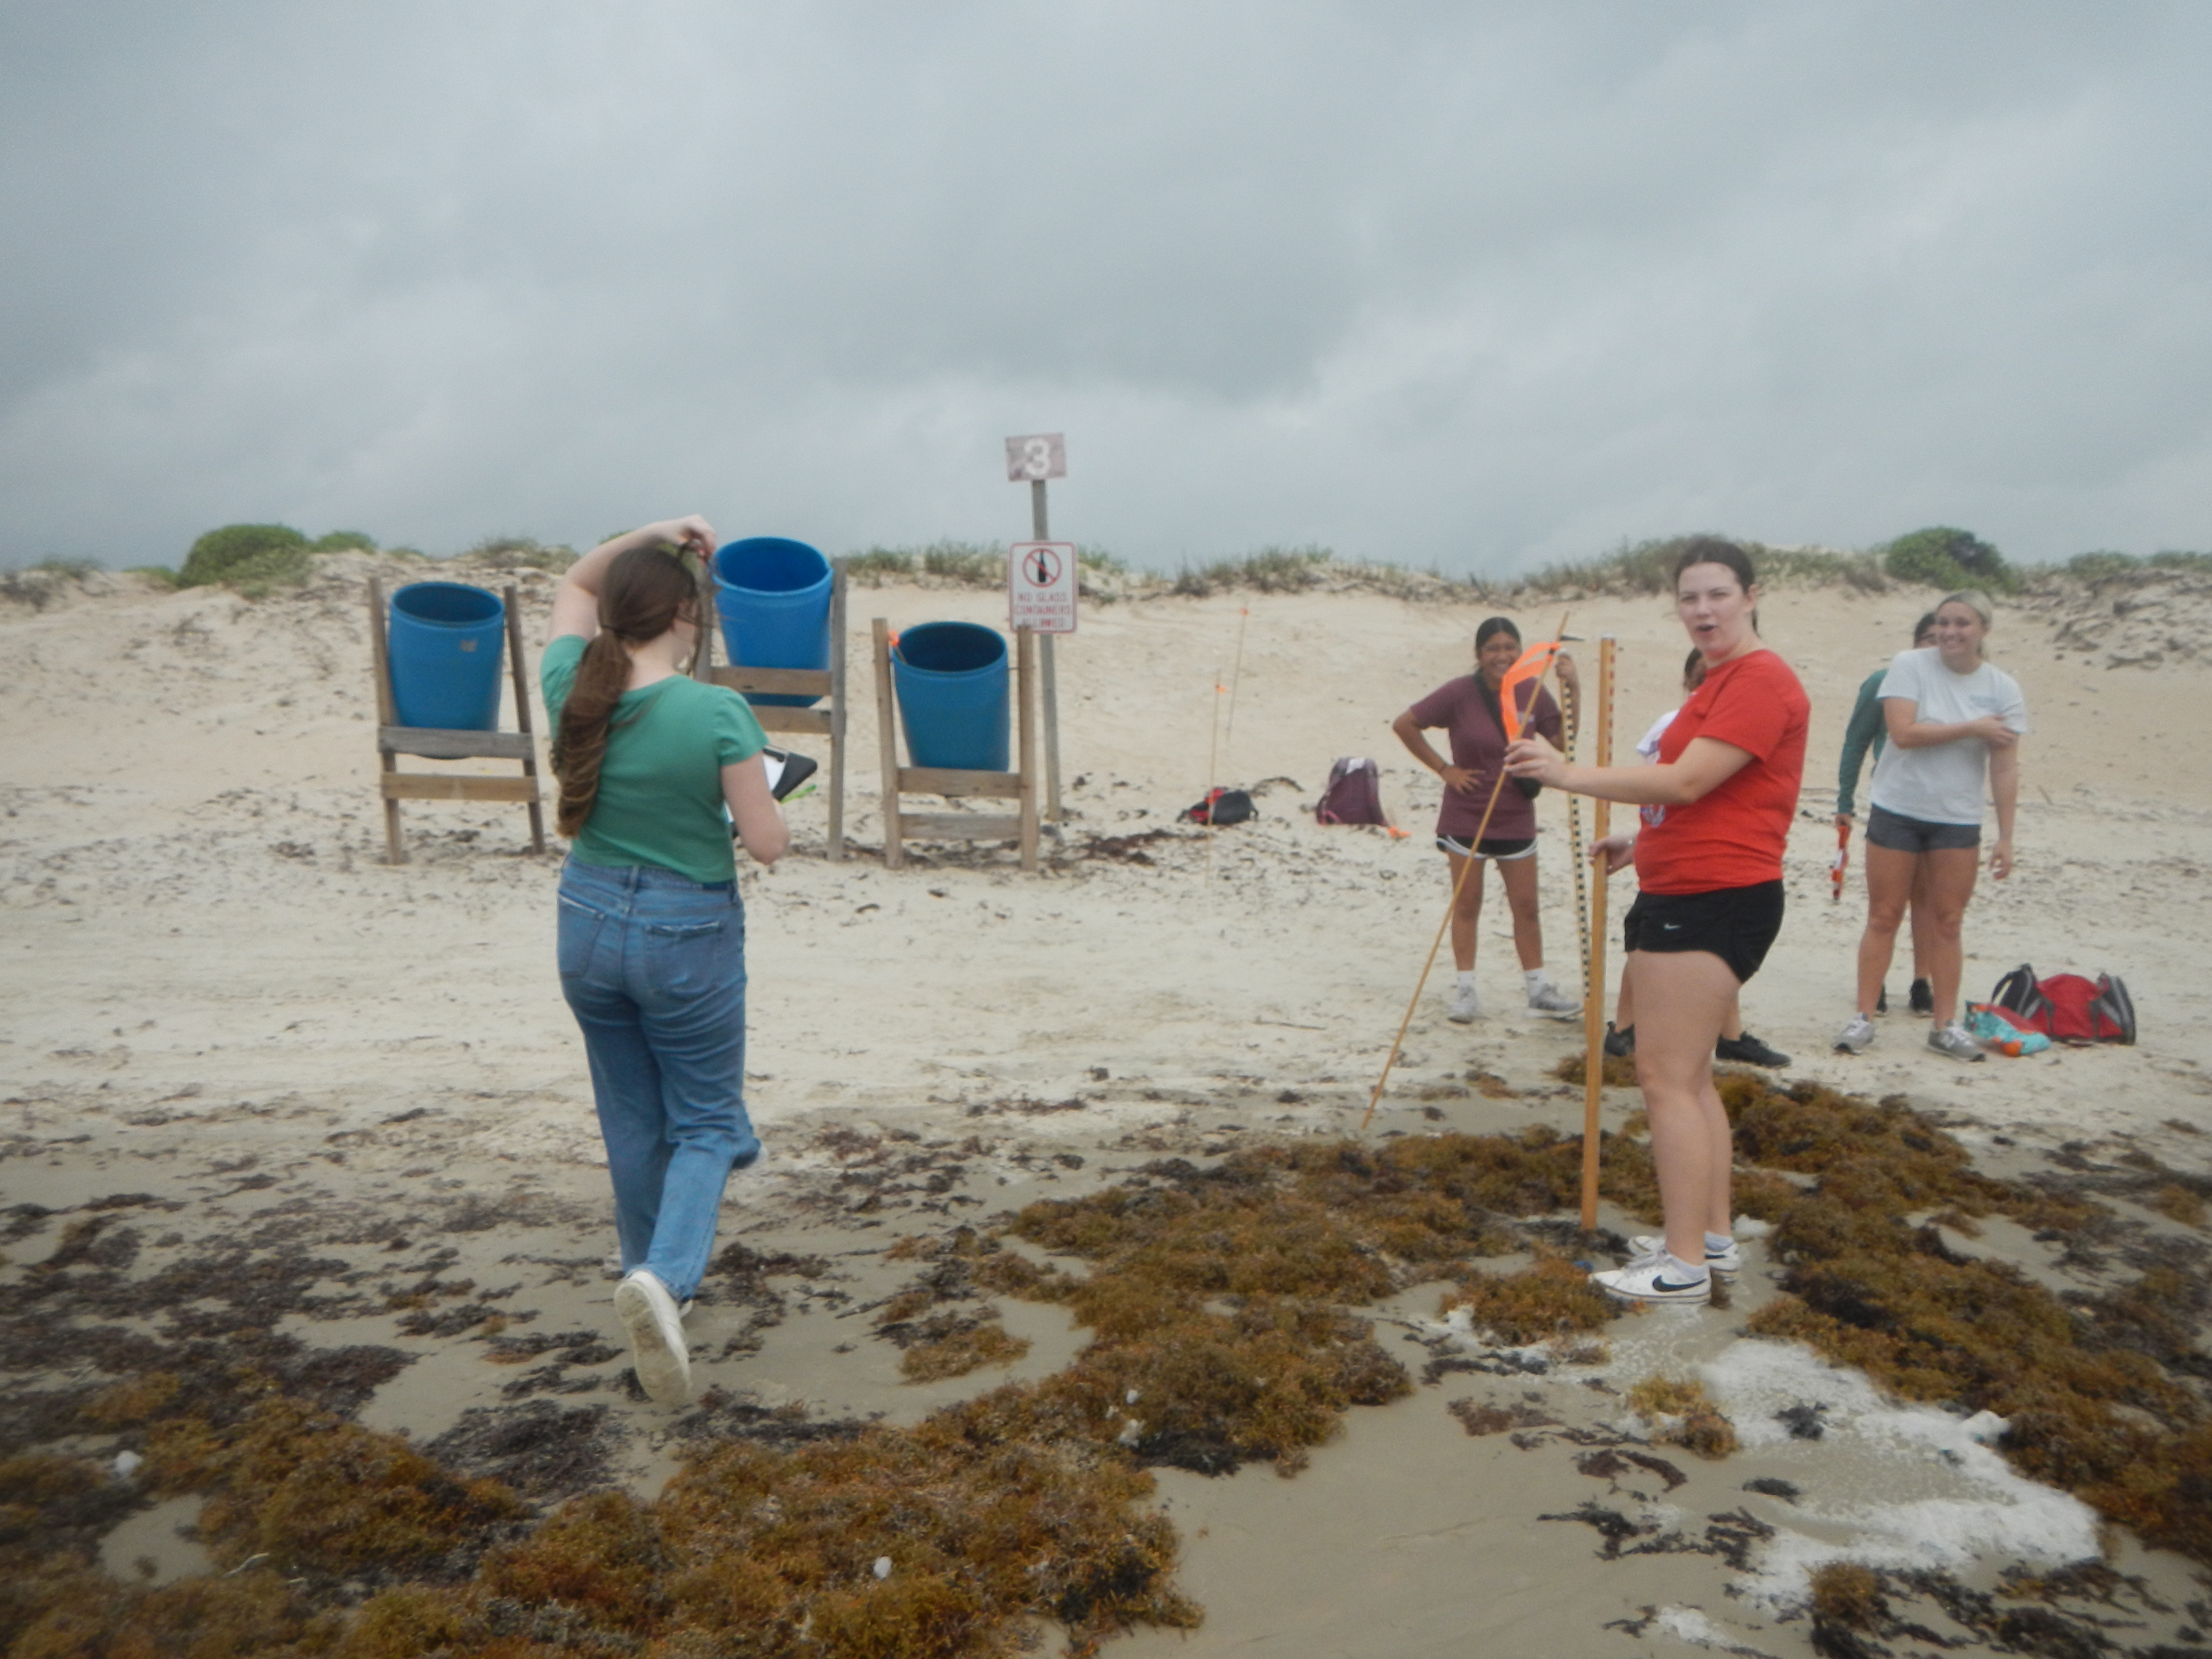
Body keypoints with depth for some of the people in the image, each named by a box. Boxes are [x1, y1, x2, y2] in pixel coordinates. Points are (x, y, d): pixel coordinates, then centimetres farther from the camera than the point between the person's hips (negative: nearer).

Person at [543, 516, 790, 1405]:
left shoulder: (572, 691, -6)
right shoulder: (716, 712, -20)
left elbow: (573, 585, 15)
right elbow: (768, 843, -15)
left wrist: (649, 536, 6)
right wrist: (761, 790, 4)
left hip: (589, 925, 5)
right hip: (687, 937, -5)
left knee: (632, 1121, 20)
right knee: (706, 1122, 10)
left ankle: (651, 1277, 36)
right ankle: (665, 1276, -14)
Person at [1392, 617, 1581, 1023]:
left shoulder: (1533, 694, -2)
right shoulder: (1460, 693, -12)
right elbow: (1404, 725, -9)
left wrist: (1572, 692, -11)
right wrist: (1444, 768, -9)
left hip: (1516, 819, 3)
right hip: (1465, 817, -3)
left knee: (1526, 905, 8)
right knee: (1467, 904, 6)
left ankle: (1538, 987, 18)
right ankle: (1465, 989, 15)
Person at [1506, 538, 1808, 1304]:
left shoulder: (1761, 681, -14)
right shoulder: (1721, 683, 19)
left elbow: (1687, 782, -23)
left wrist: (1568, 774, -20)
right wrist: (1642, 841, 17)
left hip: (1715, 902, -11)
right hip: (1682, 897, 11)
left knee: (1667, 1076, -9)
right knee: (1687, 1074, 16)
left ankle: (1684, 1266, -3)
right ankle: (1713, 1235, 27)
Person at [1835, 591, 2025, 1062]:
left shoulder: (2003, 688, 0)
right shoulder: (1909, 666, -6)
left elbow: (2005, 767, -1)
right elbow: (1903, 732, -18)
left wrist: (2005, 837, -3)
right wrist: (1971, 728, -15)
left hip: (1958, 820, 2)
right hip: (1896, 811, -2)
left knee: (1947, 924, 7)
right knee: (1883, 918, 2)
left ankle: (1945, 1024, 15)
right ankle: (1864, 1018, 8)